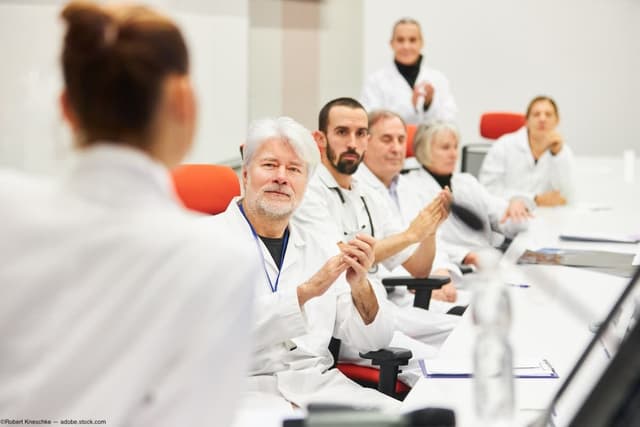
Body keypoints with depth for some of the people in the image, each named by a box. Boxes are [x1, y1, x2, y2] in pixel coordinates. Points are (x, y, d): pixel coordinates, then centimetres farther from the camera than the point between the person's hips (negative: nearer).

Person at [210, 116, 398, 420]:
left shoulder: (321, 249, 15)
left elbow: (372, 341, 10)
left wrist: (360, 286, -10)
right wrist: (306, 290, -23)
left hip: (319, 384, 5)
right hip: (244, 389, -5)